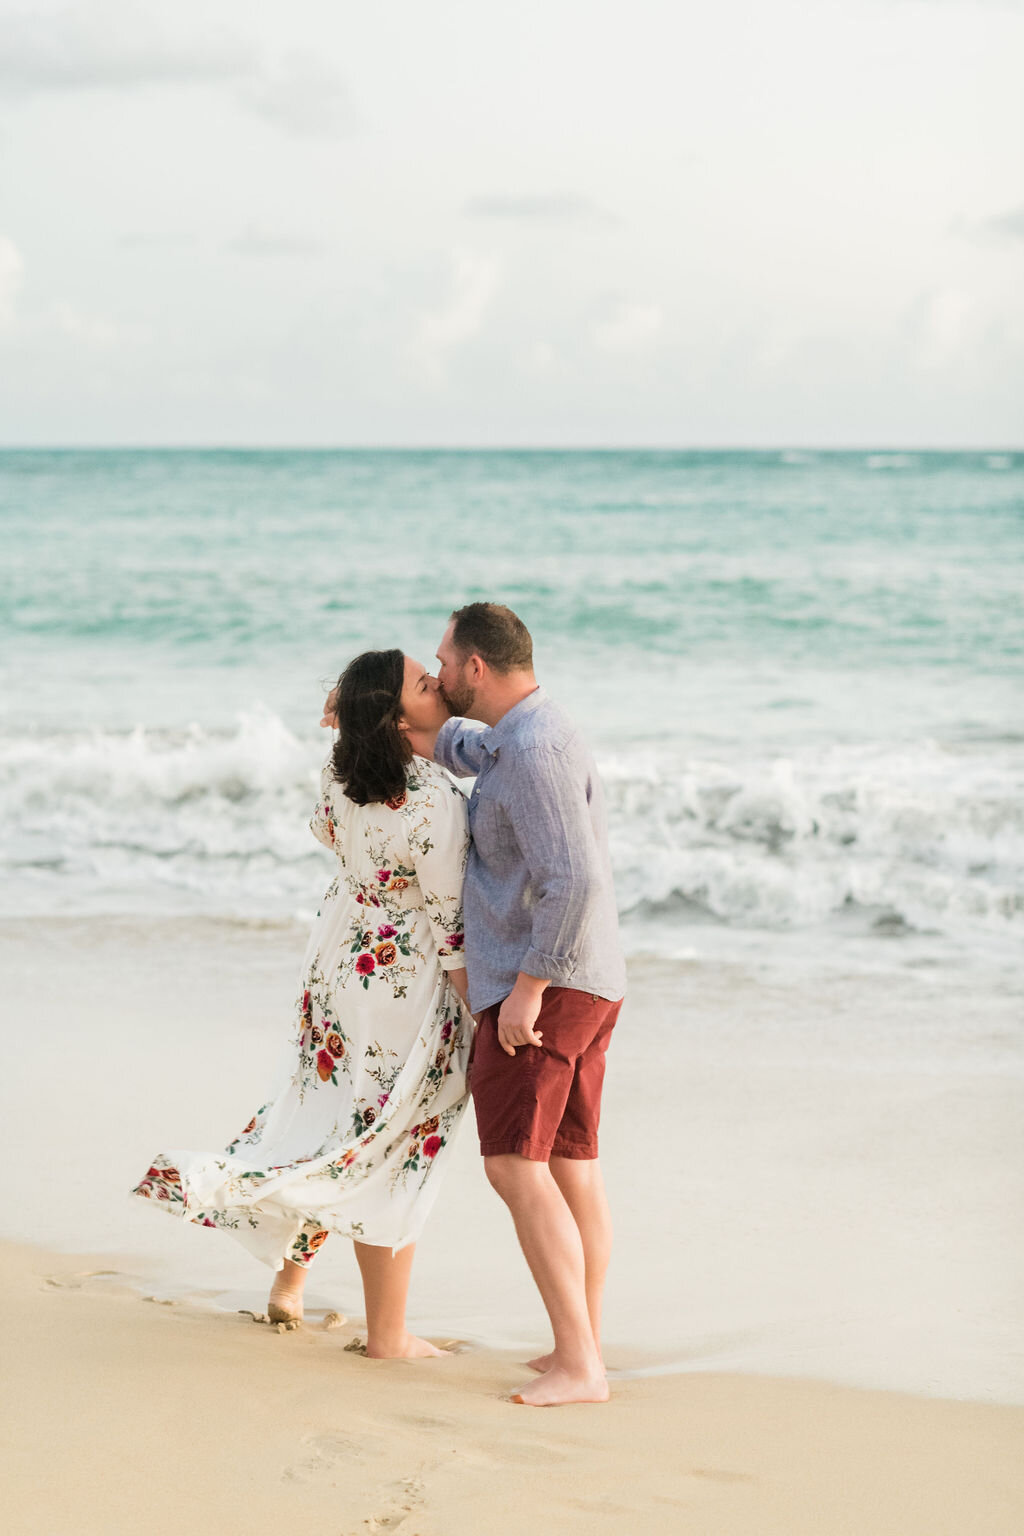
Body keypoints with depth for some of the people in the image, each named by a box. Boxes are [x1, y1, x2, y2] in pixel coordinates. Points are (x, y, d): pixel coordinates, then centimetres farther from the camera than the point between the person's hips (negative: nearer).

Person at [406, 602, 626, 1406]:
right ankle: (582, 1347, 18)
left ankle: (578, 1364, -16)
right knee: (572, 1168, 12)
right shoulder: (536, 736, 15)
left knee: (516, 1166, -13)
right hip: (587, 986, 11)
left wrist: (526, 991, -23)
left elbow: (572, 880, -27)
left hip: (541, 986, -11)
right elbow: (453, 748, 38)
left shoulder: (535, 751, -18)